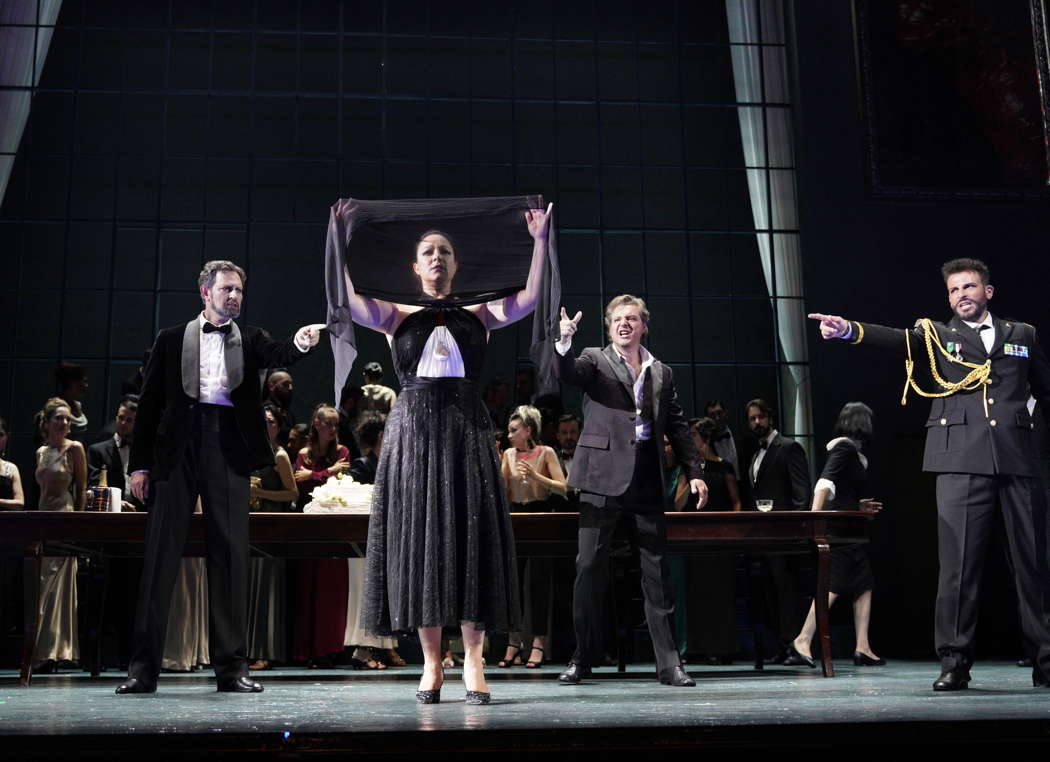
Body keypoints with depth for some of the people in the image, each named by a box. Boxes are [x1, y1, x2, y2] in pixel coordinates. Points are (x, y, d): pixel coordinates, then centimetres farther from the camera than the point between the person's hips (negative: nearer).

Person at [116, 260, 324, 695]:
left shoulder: (249, 340, 15)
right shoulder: (172, 340, 14)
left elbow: (278, 355, -7)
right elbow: (149, 403, 11)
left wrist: (301, 342, -30)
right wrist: (139, 463, 4)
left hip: (229, 450, 0)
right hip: (177, 450, 0)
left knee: (231, 554, 0)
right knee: (161, 553, -1)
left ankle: (231, 667, 5)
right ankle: (144, 667, 4)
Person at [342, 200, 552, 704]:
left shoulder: (478, 315, 11)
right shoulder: (396, 316, 9)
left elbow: (528, 300, -3)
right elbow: (348, 303, -7)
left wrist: (540, 241, -9)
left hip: (466, 431, 0)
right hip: (412, 432, 0)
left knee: (471, 538, -3)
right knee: (418, 538, 1)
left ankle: (472, 661, 3)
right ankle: (431, 663, 8)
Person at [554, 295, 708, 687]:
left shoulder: (661, 373, 17)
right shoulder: (595, 360, 7)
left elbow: (677, 427, 17)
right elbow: (566, 372, -14)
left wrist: (694, 472, 9)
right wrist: (564, 341, -32)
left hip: (648, 482, 3)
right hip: (604, 478, -3)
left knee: (657, 571, 2)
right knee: (589, 567, -2)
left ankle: (669, 663, 8)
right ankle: (582, 658, 10)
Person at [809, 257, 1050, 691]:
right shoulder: (936, 335, 11)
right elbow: (898, 340, -8)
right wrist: (849, 330, -26)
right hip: (962, 463, -2)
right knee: (958, 566, -5)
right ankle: (955, 663, 1)